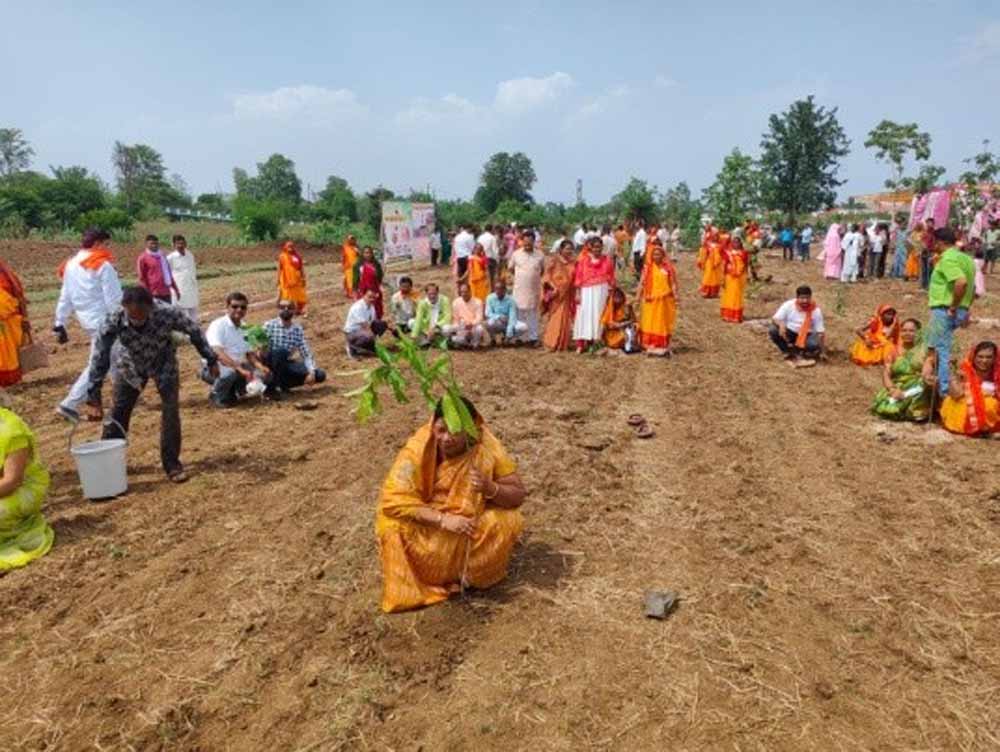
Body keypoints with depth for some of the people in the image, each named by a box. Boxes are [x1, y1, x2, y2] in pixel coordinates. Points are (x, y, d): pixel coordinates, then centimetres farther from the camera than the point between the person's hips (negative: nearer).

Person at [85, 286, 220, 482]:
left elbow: (194, 332, -18)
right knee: (118, 414, 5)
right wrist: (93, 399, -27)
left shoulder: (168, 314, -36)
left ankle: (172, 465, 3)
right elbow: (99, 361, -28)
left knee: (171, 411, -10)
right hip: (129, 366, 1)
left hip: (163, 364, -1)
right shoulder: (113, 323, -34)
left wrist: (211, 360, -8)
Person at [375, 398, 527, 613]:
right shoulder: (418, 448, -24)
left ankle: (469, 575, -2)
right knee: (395, 525, -29)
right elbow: (392, 500, -27)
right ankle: (413, 589, -4)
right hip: (428, 526, 0)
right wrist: (442, 519, -36)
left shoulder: (487, 448, -21)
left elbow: (518, 495, -13)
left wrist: (490, 488, -36)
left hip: (472, 523, 1)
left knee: (507, 521, -26)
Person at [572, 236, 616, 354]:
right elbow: (578, 278, 0)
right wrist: (578, 294, -5)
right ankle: (580, 344, -3)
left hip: (602, 291, 1)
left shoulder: (607, 261, 5)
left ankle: (596, 341, 8)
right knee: (584, 314, -4)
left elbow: (611, 279, 7)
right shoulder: (583, 260, 1)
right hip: (586, 291, -1)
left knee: (598, 315, 2)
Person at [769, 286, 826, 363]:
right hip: (789, 333, 1)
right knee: (773, 331, -29)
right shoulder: (788, 305, -12)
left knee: (813, 345, -35)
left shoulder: (815, 311, -13)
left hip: (806, 335, -1)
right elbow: (775, 319, -14)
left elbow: (820, 331, -10)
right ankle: (789, 354, -11)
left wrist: (822, 349, -13)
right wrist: (781, 324, -38)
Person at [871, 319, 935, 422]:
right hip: (897, 388, 2)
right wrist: (892, 389, -18)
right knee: (884, 408, -25)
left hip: (917, 388, -2)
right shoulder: (893, 350, 8)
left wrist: (927, 376, -39)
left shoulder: (925, 350, 2)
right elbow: (886, 374, 1)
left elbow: (927, 369, -14)